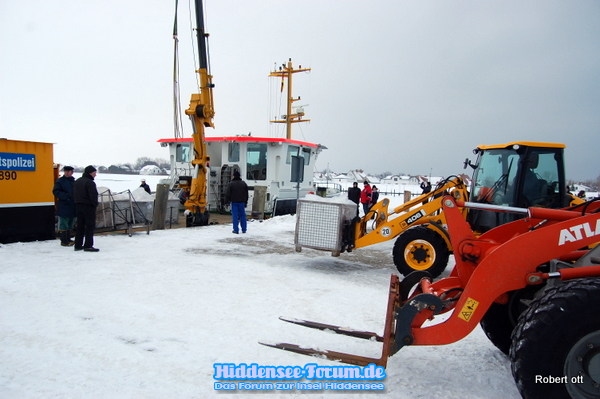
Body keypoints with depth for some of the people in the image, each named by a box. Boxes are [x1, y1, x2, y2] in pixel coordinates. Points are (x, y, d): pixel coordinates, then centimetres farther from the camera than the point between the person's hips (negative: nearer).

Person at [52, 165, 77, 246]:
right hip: (63, 207, -7)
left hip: (72, 206, 7)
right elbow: (56, 192, -11)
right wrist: (65, 196, -22)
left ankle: (68, 239, 23)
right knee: (63, 224, -5)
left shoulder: (74, 182, 15)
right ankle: (64, 241, 0)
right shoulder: (59, 181, -3)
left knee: (70, 224, 13)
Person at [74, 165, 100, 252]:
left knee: (80, 226, 13)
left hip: (79, 206, 9)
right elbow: (93, 196, -17)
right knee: (90, 226, -5)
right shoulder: (89, 182, -15)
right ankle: (88, 245, -7)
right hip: (88, 206, -9)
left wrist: (77, 203, 17)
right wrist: (95, 205, -6)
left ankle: (78, 245, 15)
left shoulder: (77, 181, 14)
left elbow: (74, 194, 18)